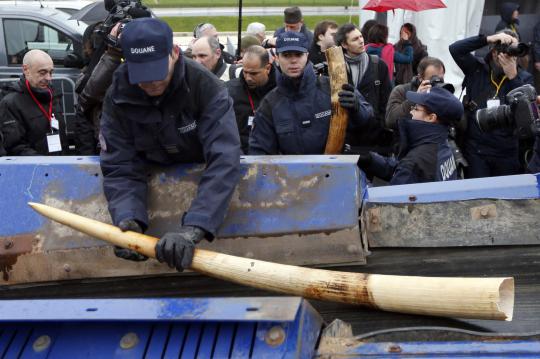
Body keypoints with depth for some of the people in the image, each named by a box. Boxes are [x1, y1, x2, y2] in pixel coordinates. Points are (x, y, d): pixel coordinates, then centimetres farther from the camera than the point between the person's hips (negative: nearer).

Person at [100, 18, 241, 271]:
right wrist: (128, 219, -41)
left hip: (204, 183, -2)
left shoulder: (206, 87, -28)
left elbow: (224, 160, -39)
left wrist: (192, 229, -51)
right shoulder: (118, 97, -19)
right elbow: (120, 167, -20)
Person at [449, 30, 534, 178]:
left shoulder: (524, 78, 2)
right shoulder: (477, 69, 2)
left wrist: (513, 76, -17)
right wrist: (488, 39, -18)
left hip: (509, 153, 1)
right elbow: (455, 49, -11)